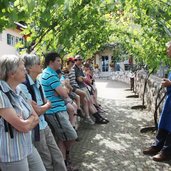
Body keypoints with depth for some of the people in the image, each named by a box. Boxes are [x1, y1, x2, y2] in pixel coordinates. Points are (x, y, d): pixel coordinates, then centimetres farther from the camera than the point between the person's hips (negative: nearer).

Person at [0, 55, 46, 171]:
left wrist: (26, 121, -14)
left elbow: (36, 118, 6)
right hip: (12, 154, -7)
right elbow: (23, 127, -22)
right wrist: (31, 118, -2)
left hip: (28, 147, 7)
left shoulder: (19, 92, 6)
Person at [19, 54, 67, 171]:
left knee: (58, 157, 12)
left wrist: (40, 107, -8)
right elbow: (37, 111, -18)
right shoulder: (23, 86, -19)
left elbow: (47, 103, 11)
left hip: (44, 125, 7)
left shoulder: (37, 83, 6)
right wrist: (47, 105, 0)